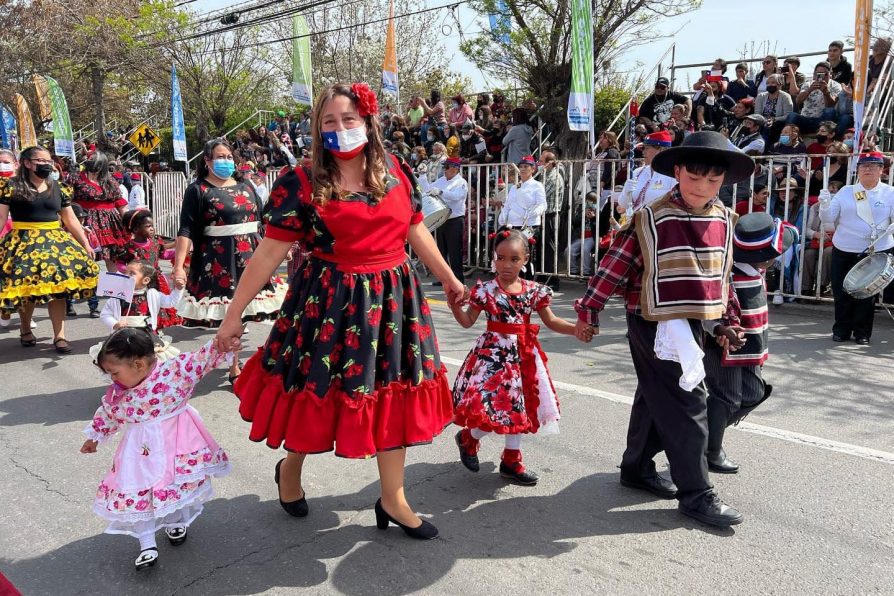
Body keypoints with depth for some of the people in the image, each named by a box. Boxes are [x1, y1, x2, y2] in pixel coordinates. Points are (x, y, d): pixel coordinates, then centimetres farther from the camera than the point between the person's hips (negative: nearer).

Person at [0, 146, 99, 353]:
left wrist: (86, 244, 11)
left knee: (58, 286, -4)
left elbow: (71, 220, 14)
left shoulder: (57, 188, 11)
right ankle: (25, 330, 22)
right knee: (26, 286, -4)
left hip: (56, 241, 3)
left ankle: (59, 336, 2)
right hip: (24, 242, -3)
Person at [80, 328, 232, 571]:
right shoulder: (119, 392, -4)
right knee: (137, 492, 0)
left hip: (176, 442, -3)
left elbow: (201, 359, -25)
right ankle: (147, 546, 14)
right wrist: (94, 438, 28)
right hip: (142, 449, 4)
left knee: (182, 483, 10)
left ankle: (177, 521, 42)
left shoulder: (174, 369, -21)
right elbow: (107, 414, 14)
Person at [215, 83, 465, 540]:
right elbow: (269, 252, -8)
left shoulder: (396, 173, 3)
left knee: (393, 394, 10)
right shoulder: (301, 184, -8)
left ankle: (392, 500, 27)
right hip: (329, 301, -4)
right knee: (318, 390, 9)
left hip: (391, 299, 4)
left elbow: (416, 232, 14)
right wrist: (234, 314, -8)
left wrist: (449, 279, 22)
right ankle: (290, 469, 41)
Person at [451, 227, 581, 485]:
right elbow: (468, 321, -6)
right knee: (493, 405, -8)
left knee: (517, 406, 11)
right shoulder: (485, 290, -9)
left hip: (522, 355, 5)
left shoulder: (533, 290, 0)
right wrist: (455, 305, -24)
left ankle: (511, 461, 26)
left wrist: (577, 329, -6)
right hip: (494, 353, -4)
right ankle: (467, 437, 24)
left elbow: (551, 321, 7)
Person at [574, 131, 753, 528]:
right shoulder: (651, 217, -13)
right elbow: (616, 263, -10)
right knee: (687, 404, -4)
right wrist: (588, 312, -7)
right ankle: (695, 494, 8)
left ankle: (636, 468, 33)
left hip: (693, 323, 7)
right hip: (656, 324, -6)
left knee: (656, 399, 17)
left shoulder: (723, 219, 5)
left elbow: (721, 272, 17)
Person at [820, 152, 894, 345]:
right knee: (841, 292, 5)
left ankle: (862, 332, 18)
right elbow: (828, 218, 2)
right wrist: (825, 204, -17)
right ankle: (841, 329, 19)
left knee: (867, 293, 5)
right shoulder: (845, 192, 6)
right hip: (843, 251, 1)